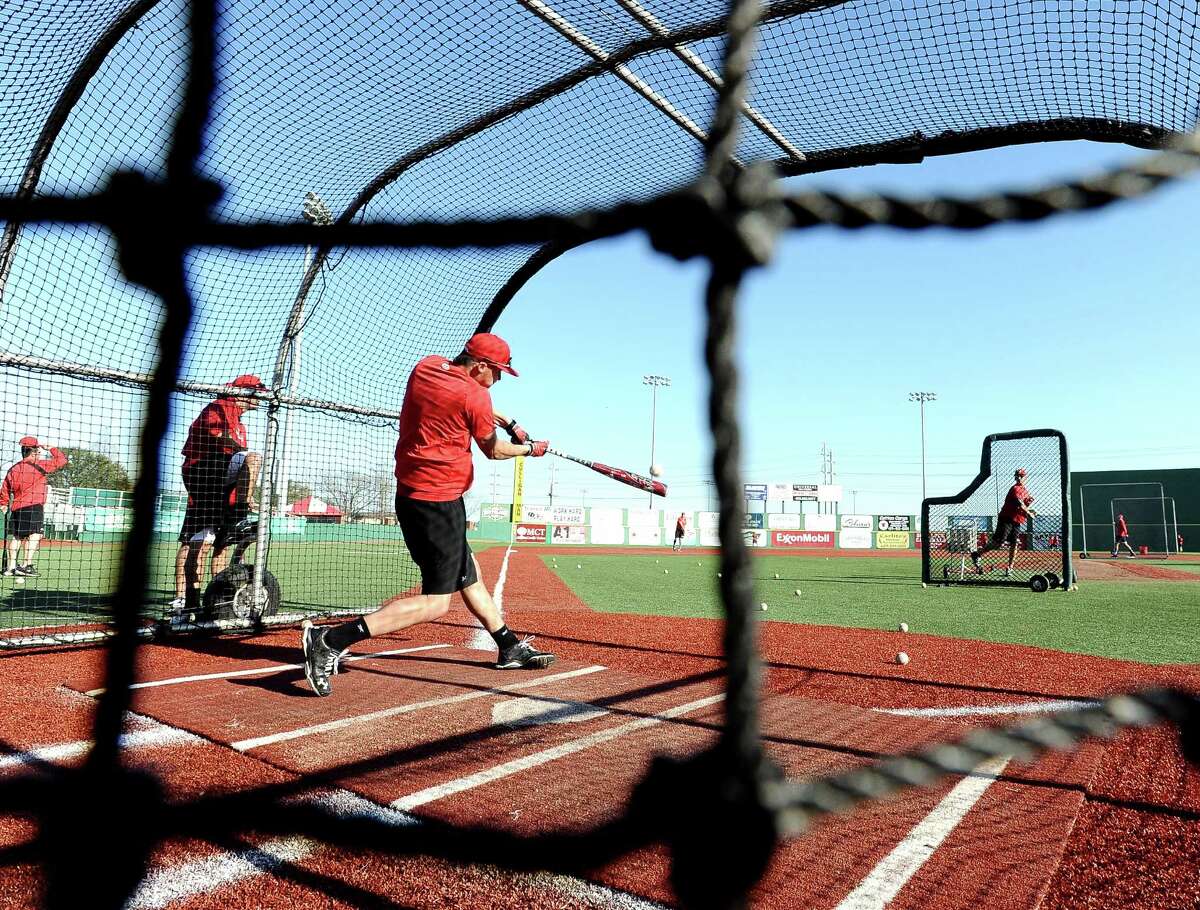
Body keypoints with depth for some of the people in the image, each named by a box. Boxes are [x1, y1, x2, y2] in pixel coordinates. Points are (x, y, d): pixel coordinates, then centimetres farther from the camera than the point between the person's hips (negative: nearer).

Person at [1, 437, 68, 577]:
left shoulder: (13, 470, 13)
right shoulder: (38, 466, -7)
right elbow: (62, 460, -6)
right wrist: (50, 448, 6)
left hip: (16, 508, 7)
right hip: (34, 506, -7)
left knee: (16, 536, 12)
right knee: (35, 534, -9)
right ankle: (27, 565, -17)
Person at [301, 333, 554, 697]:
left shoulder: (426, 366, 8)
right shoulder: (474, 394, -14)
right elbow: (493, 450, 0)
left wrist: (505, 421, 19)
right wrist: (529, 449, 19)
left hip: (410, 491, 10)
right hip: (439, 501, -10)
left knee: (467, 574, 20)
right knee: (435, 603, -8)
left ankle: (511, 648, 32)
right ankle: (330, 639, -16)